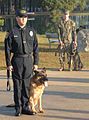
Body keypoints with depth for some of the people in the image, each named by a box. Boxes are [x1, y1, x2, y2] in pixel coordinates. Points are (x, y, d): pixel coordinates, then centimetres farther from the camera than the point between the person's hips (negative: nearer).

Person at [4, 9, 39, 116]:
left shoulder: (31, 31, 7)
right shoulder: (12, 32, -2)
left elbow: (35, 48, 9)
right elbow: (7, 49, -2)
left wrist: (36, 63, 5)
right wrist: (8, 64, -7)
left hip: (29, 60, 3)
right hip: (17, 60, -3)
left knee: (27, 85, 7)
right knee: (17, 85, 1)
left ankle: (25, 107, 16)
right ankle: (18, 108, 9)